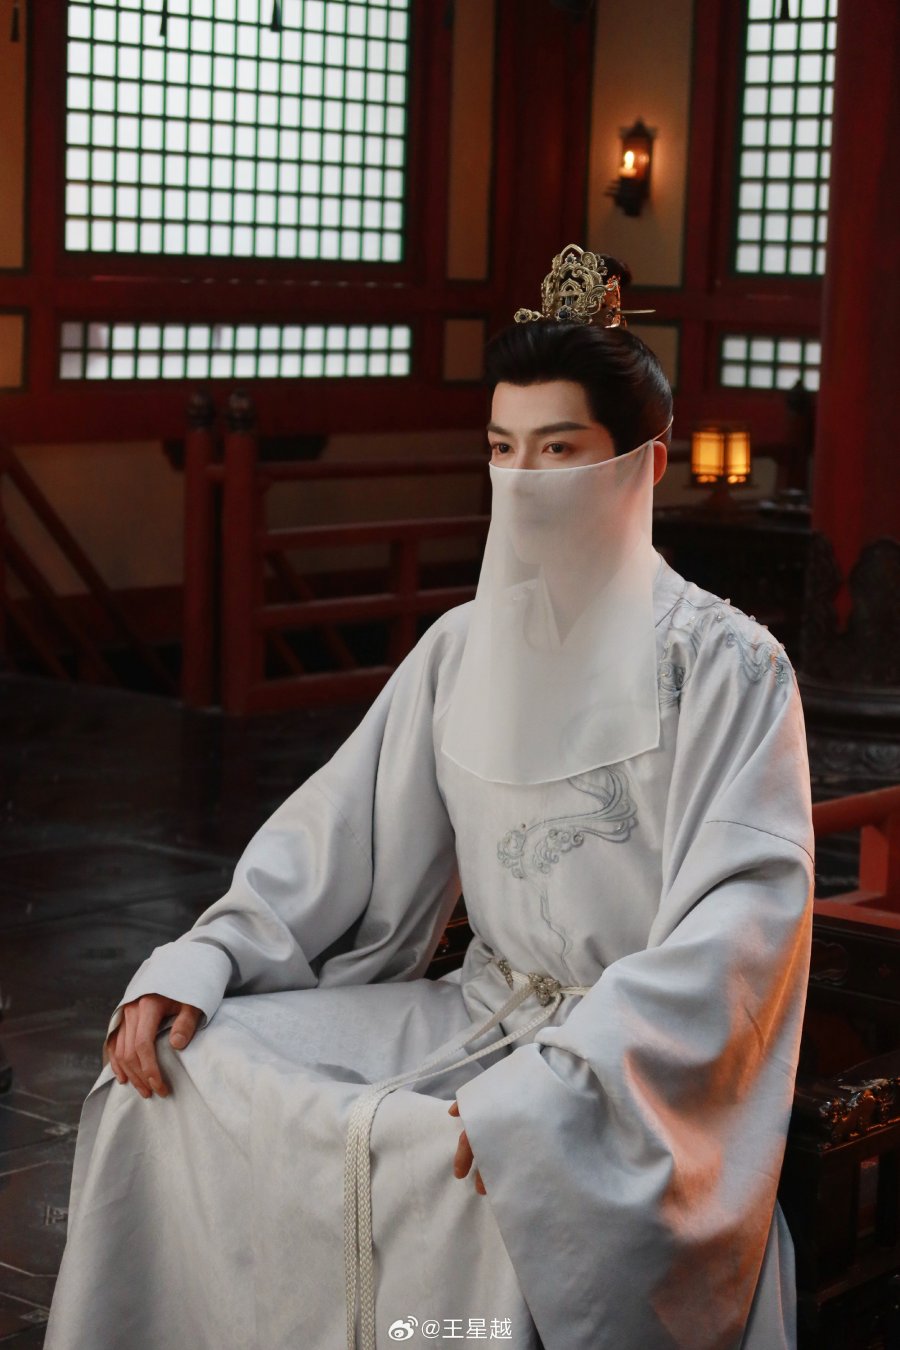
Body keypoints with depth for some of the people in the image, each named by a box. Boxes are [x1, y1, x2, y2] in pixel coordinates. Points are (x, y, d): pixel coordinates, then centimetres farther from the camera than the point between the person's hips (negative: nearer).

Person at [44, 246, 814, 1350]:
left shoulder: (722, 662, -11)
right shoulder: (462, 647, 9)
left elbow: (744, 914, -20)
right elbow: (340, 831, 8)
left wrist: (558, 1082, -31)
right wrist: (196, 962, -8)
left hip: (645, 1057, -6)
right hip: (479, 1013, 6)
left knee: (498, 1182, -36)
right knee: (182, 1065, -8)